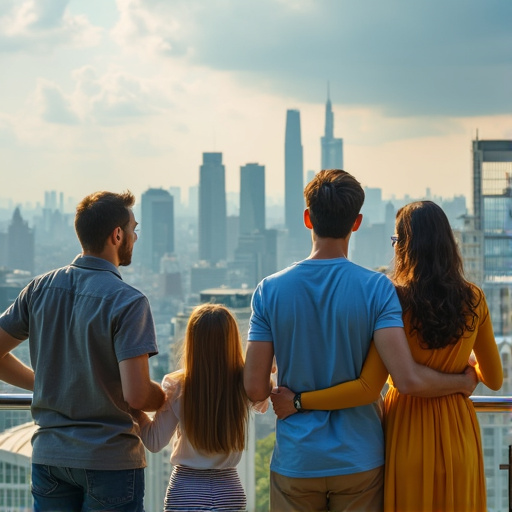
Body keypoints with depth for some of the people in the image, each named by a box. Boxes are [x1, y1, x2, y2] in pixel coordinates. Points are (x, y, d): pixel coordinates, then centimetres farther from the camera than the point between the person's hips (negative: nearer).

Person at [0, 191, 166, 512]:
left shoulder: (41, 288, 2)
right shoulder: (128, 302, -16)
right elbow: (136, 395, -21)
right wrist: (169, 397, 0)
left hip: (49, 455, 5)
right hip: (110, 458, -5)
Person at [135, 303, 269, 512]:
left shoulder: (176, 387, -15)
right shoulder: (245, 386, -10)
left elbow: (154, 442, -7)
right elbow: (263, 405, 14)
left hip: (185, 491, -1)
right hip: (230, 490, 2)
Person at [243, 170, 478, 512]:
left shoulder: (270, 291, -6)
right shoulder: (377, 288, -11)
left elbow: (255, 388, -7)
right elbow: (409, 380, -20)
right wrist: (464, 382, -1)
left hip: (296, 463, 1)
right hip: (360, 461, -1)